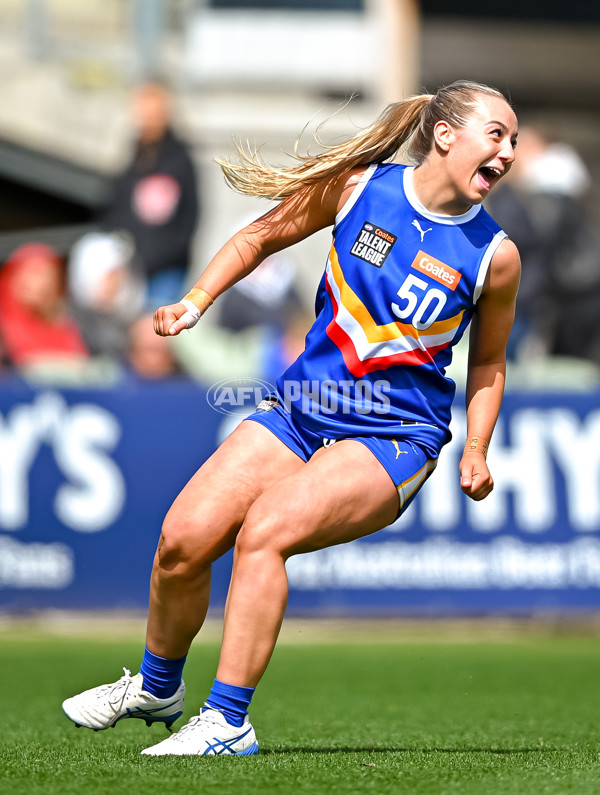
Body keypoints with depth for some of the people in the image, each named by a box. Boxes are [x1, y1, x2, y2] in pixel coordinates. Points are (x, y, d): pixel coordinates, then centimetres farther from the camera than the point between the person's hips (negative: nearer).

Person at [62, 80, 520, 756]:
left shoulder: (494, 256, -5)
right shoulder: (358, 186, -3)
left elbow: (488, 360, 12)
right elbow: (263, 236, 13)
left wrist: (475, 452, 0)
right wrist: (195, 301, 1)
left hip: (391, 438, -3)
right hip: (300, 411, 3)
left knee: (264, 528, -28)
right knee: (183, 539, -9)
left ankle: (228, 723, -22)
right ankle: (156, 686, 20)